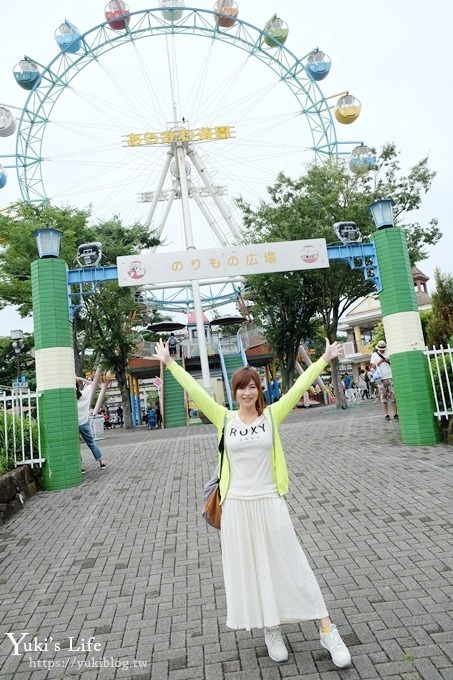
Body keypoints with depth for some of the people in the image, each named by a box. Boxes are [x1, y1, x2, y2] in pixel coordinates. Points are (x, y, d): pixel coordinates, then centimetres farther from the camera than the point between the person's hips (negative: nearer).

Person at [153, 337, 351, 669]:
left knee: (291, 565, 8)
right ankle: (272, 631, 33)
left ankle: (327, 630, 22)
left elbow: (299, 387, -4)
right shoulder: (225, 418, -2)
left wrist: (324, 359, -5)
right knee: (249, 571, 13)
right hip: (237, 505, 1)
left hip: (269, 503, -1)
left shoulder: (271, 416, -3)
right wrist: (169, 362, -1)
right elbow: (194, 390, -2)